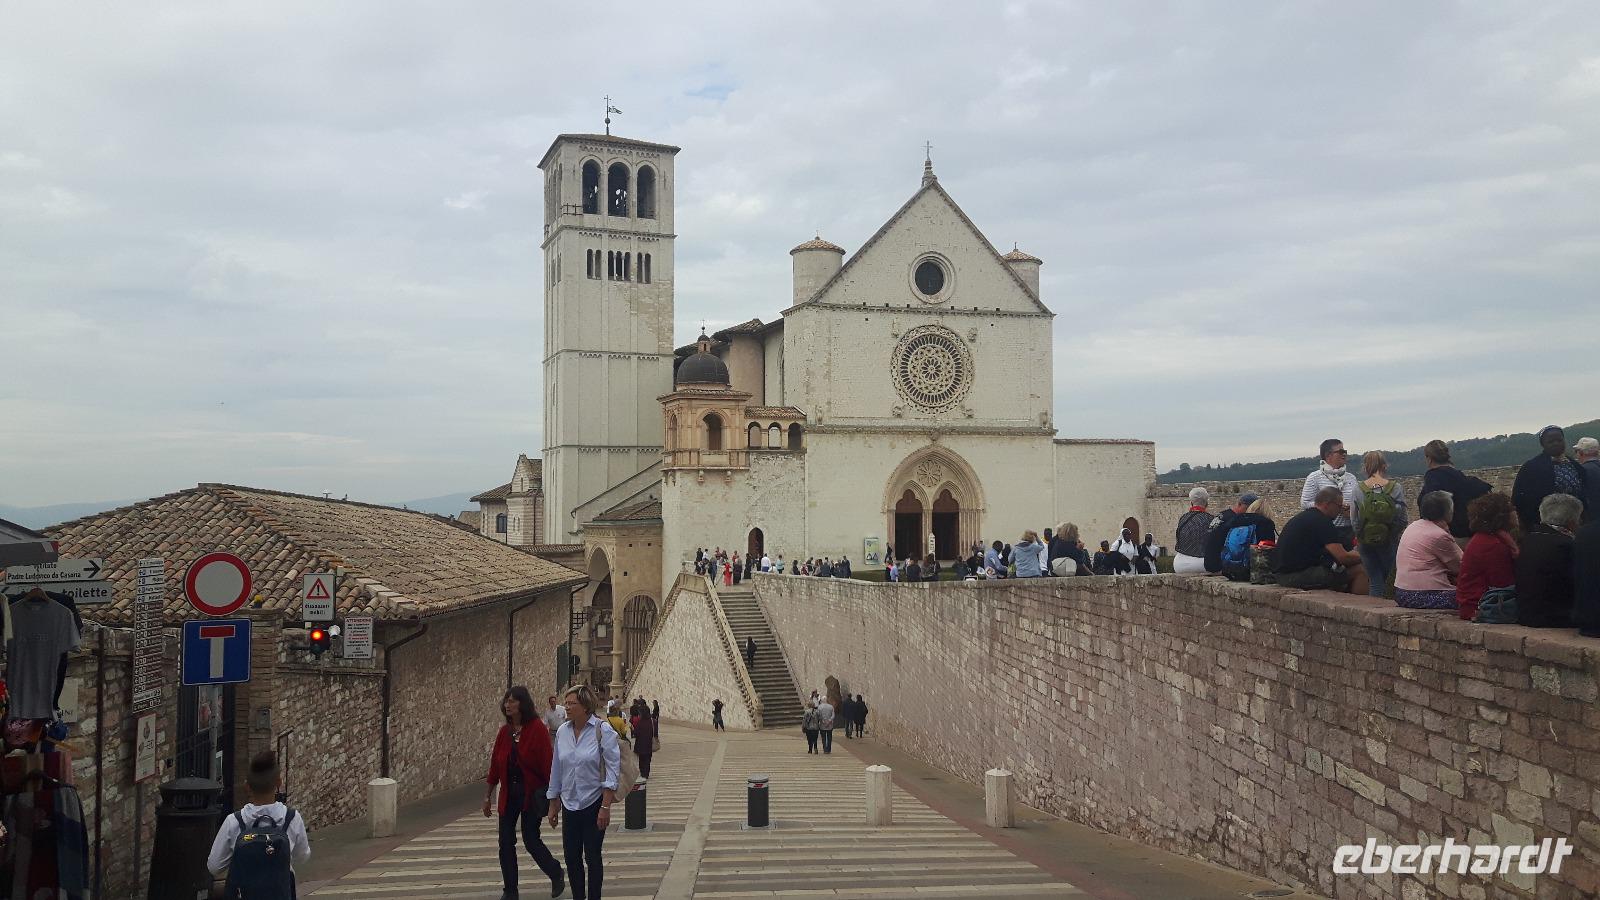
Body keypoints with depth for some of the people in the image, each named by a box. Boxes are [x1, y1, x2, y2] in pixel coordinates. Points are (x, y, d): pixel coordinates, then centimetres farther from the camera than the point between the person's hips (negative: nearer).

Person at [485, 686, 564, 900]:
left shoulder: (537, 730, -14)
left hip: (531, 792, -5)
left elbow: (546, 763, -14)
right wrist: (488, 795, 11)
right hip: (508, 793, 5)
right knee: (506, 842, 5)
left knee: (531, 840, 0)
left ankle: (557, 875, 25)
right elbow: (495, 764, 8)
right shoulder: (504, 732, 4)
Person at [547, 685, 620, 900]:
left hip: (593, 803, -4)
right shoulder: (562, 732, 2)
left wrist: (605, 807, -16)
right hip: (569, 804, 4)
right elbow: (556, 771, 10)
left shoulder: (603, 731, -13)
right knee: (571, 857, 7)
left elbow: (612, 770, -13)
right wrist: (553, 805, 13)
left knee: (592, 856, 4)